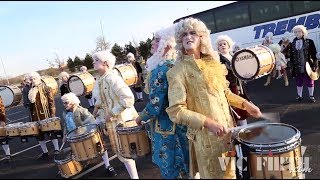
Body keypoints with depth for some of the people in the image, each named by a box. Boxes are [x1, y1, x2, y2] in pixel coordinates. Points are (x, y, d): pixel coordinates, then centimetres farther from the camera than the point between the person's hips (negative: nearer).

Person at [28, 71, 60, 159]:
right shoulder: (31, 90, 10)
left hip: (46, 115, -5)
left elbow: (51, 102, -8)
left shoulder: (46, 88, -4)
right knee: (39, 134, 11)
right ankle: (45, 152, 24)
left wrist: (52, 115, -12)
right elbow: (31, 100, -5)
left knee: (51, 132, 3)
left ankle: (56, 150, 13)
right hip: (36, 116, 5)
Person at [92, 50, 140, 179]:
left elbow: (128, 98, -32)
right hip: (113, 120, 9)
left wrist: (112, 113, -26)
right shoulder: (100, 79, 7)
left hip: (123, 120, -9)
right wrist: (97, 105, 12)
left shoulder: (112, 78, -23)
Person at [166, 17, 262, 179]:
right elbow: (175, 111, -21)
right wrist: (208, 123, -27)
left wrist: (244, 104, 5)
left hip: (227, 129, 6)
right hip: (206, 137, -6)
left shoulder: (213, 62, 6)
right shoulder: (178, 71, -15)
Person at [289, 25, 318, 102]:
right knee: (299, 82, 12)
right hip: (297, 67, 3)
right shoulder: (293, 43, 5)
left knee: (309, 81, 7)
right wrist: (292, 65, 5)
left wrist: (315, 65, -8)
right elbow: (291, 56, 7)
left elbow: (313, 54, -4)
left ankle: (311, 96, 23)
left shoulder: (309, 42, -4)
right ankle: (299, 96, 26)